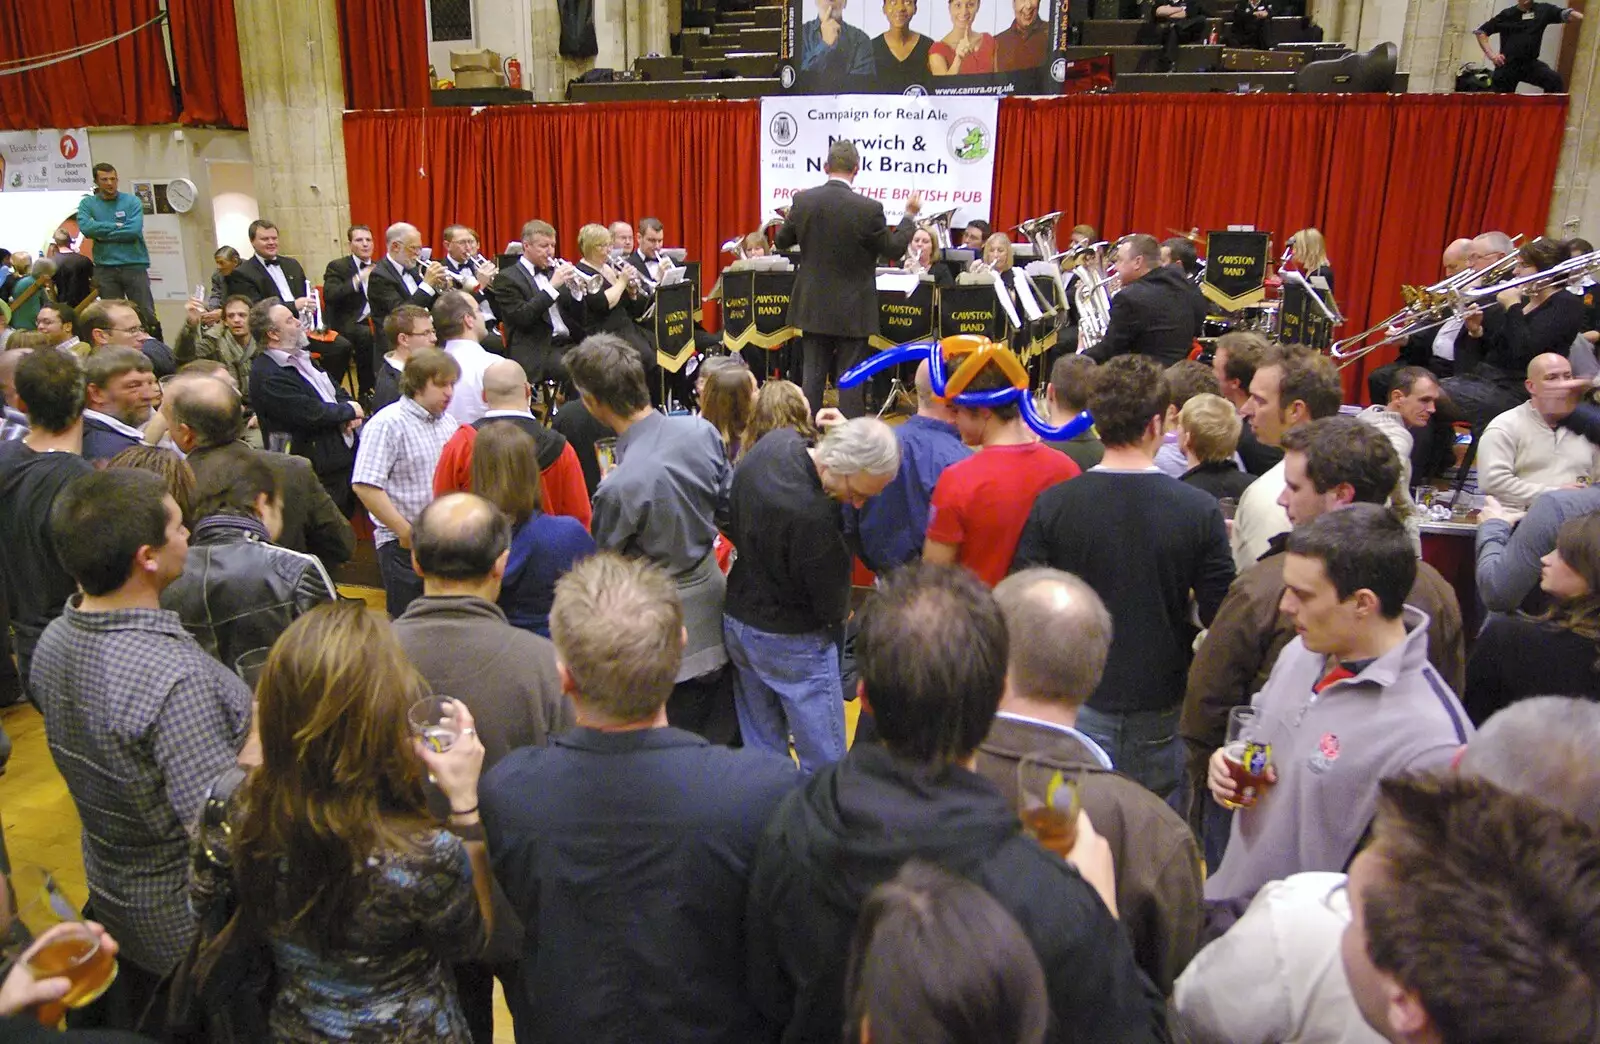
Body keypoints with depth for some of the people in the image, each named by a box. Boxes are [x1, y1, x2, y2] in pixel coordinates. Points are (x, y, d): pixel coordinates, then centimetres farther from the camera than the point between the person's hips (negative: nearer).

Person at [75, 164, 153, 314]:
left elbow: (134, 230, -11)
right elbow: (86, 228, -9)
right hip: (105, 268, 2)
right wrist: (117, 226, -7)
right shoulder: (87, 203, 9)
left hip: (134, 265, -2)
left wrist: (102, 233, -7)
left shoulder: (132, 201, 4)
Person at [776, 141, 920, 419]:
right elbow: (893, 249, -3)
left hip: (814, 307, 3)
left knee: (812, 375, 10)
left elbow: (781, 242, 8)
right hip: (852, 311, -3)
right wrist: (910, 216, 12)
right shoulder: (869, 208, -16)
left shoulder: (803, 200, -6)